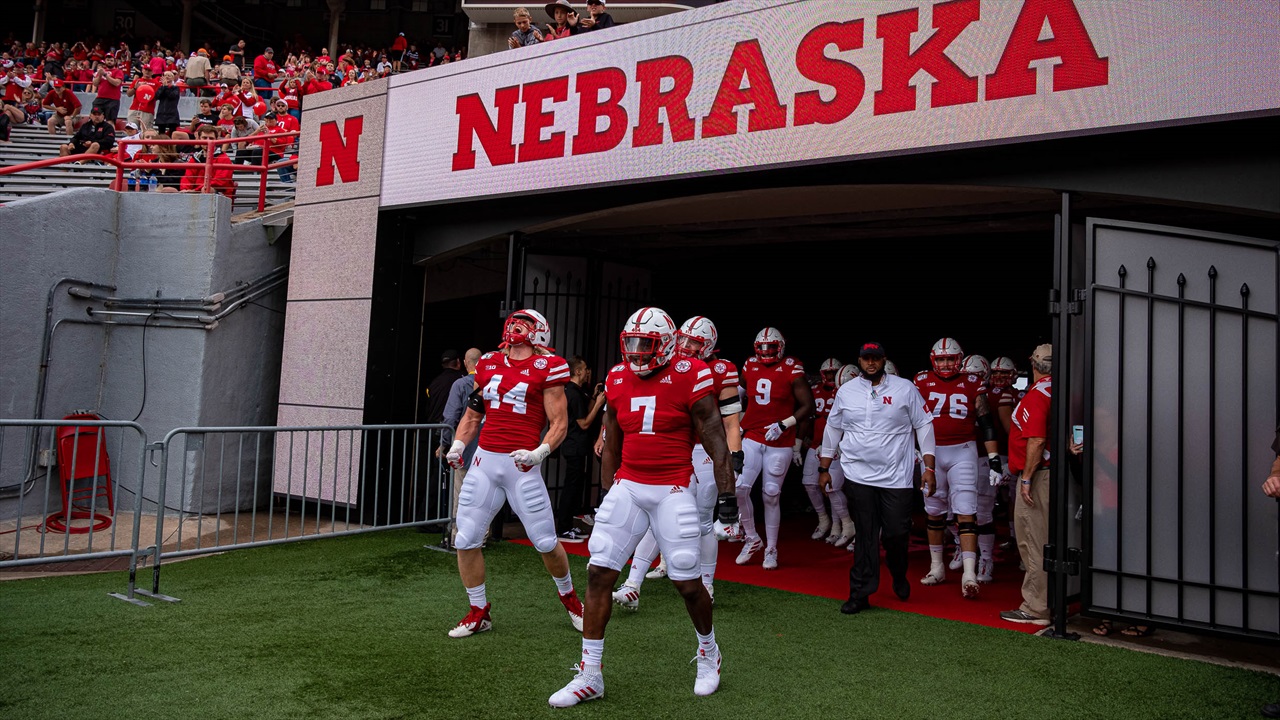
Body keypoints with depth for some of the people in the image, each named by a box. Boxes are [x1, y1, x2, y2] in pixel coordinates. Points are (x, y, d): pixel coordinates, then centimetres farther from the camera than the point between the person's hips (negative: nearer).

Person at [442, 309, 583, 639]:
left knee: (546, 542, 3)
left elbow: (559, 424, -4)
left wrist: (538, 453, -19)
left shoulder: (546, 368, -3)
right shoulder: (489, 364, 11)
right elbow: (472, 415, 19)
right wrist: (457, 446, 4)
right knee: (465, 540, 3)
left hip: (522, 465, -4)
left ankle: (569, 598, 32)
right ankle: (479, 613, 22)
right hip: (484, 461, 5)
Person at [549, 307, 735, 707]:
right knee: (598, 572, -1)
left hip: (672, 491, -4)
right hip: (627, 487, 5)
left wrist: (726, 493, -9)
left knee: (687, 582, 2)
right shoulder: (618, 379, 6)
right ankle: (589, 675, 11)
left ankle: (709, 655, 32)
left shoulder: (689, 376, -10)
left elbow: (715, 439, -7)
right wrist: (606, 493, 17)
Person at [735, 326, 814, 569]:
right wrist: (740, 424, 16)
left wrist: (783, 425, -15)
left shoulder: (792, 370, -8)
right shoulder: (749, 366, 5)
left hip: (780, 443, -3)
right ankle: (751, 539, 14)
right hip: (752, 438, 3)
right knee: (739, 488, -7)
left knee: (772, 495, 3)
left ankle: (771, 550, 19)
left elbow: (808, 407, -7)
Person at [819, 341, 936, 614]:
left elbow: (924, 427, 3)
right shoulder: (846, 391, 6)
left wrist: (929, 468, -1)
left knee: (896, 533, 2)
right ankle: (860, 592, 9)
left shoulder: (905, 389, 1)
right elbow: (833, 429, 15)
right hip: (859, 476, 1)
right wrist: (824, 468, 16)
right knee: (866, 535, 1)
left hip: (897, 476, -1)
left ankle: (899, 576, 33)